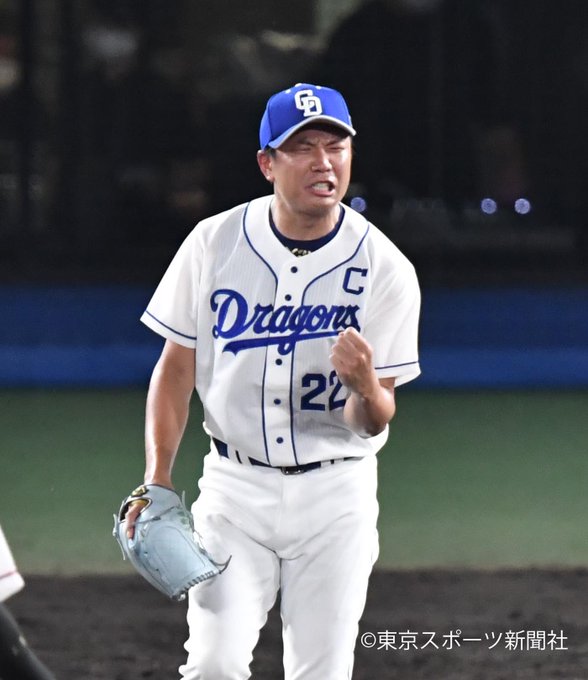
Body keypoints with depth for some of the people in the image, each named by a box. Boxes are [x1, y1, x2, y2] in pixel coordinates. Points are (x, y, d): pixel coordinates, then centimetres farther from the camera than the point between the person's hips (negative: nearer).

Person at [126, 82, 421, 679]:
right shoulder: (215, 243, -4)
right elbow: (177, 366, 4)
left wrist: (366, 388, -31)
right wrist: (157, 478, -6)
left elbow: (373, 423, -7)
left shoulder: (385, 269, -8)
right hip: (235, 485, 0)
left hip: (336, 494, 0)